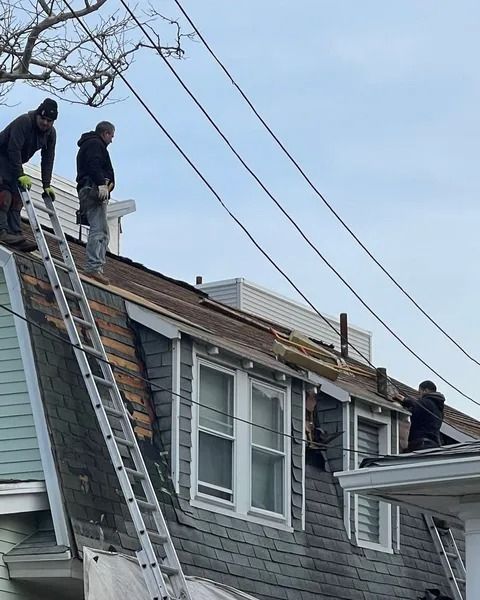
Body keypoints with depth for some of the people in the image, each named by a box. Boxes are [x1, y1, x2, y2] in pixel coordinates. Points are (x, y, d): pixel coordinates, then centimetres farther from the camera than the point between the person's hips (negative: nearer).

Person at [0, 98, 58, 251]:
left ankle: (15, 234, -8)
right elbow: (14, 149, -32)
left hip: (15, 163, 8)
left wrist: (47, 185, -9)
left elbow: (48, 160, -2)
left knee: (16, 198, -2)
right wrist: (21, 175, -36)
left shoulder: (51, 133, -3)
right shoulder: (23, 122, -26)